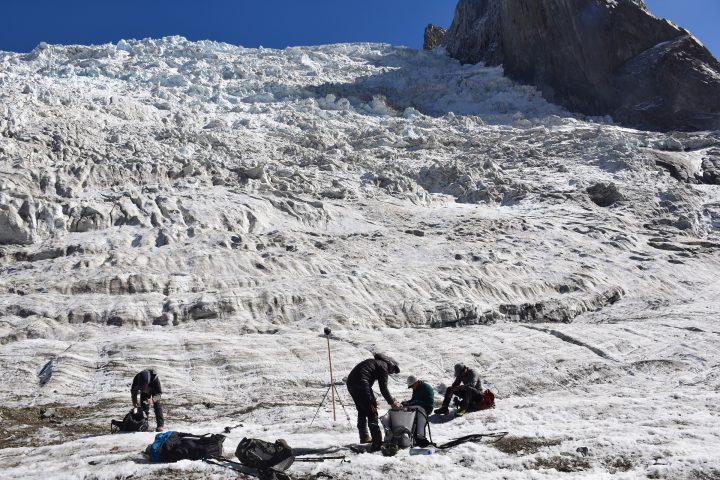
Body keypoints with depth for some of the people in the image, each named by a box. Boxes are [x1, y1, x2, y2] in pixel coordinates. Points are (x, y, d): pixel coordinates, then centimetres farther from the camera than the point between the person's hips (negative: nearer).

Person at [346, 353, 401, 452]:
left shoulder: (374, 362, 27)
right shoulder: (383, 366, 1)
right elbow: (383, 388, -4)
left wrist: (371, 401, 18)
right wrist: (392, 402, 5)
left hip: (350, 383, 9)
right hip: (361, 384, -9)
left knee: (362, 411, 24)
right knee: (372, 413, -4)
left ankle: (364, 437, 35)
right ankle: (377, 441, -8)